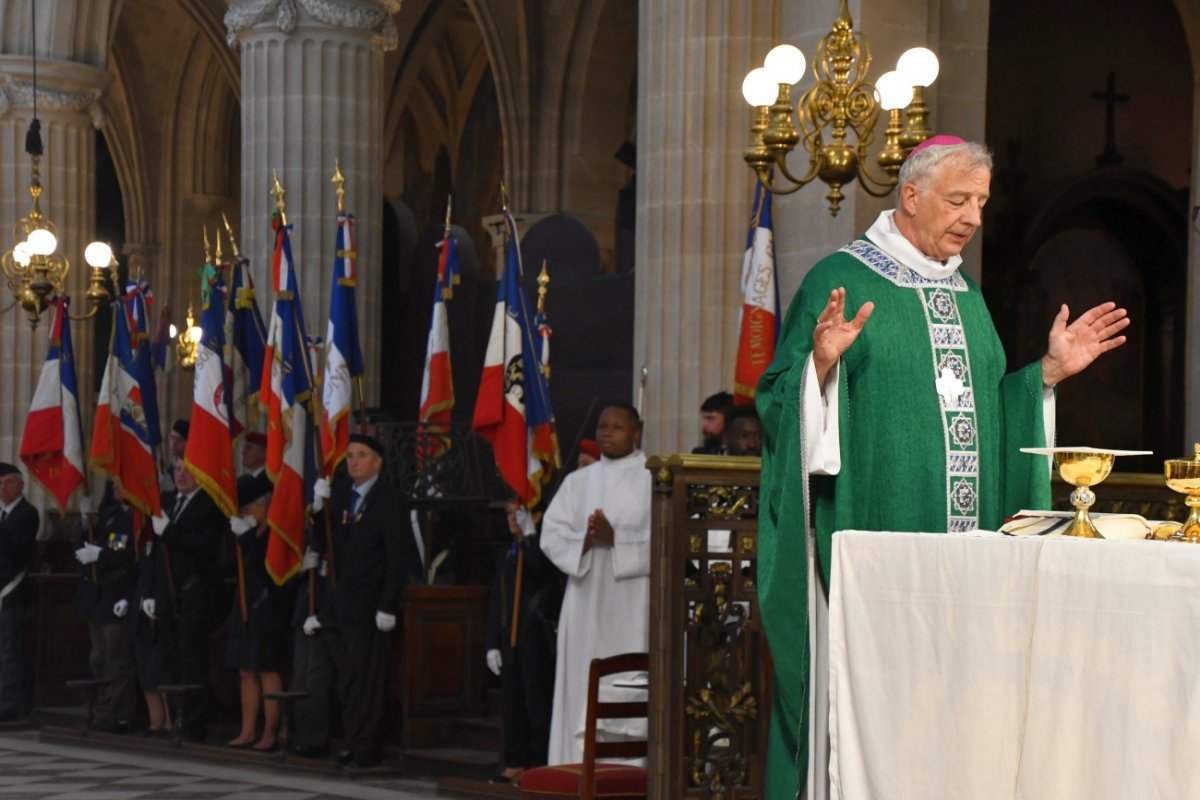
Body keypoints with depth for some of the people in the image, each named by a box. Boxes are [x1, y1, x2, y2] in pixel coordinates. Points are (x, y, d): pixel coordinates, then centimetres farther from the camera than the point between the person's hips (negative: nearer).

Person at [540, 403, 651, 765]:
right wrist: (584, 542, -11)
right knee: (582, 691, 1)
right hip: (585, 601, 4)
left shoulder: (653, 479, 3)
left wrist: (616, 540, -19)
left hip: (632, 603, -4)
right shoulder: (578, 481, 17)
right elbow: (551, 534, 8)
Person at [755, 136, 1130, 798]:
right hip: (869, 536, -6)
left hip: (963, 555, 6)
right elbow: (784, 399, -7)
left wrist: (1049, 371, 11)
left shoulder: (966, 294, 17)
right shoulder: (840, 280, -4)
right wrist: (823, 364, -26)